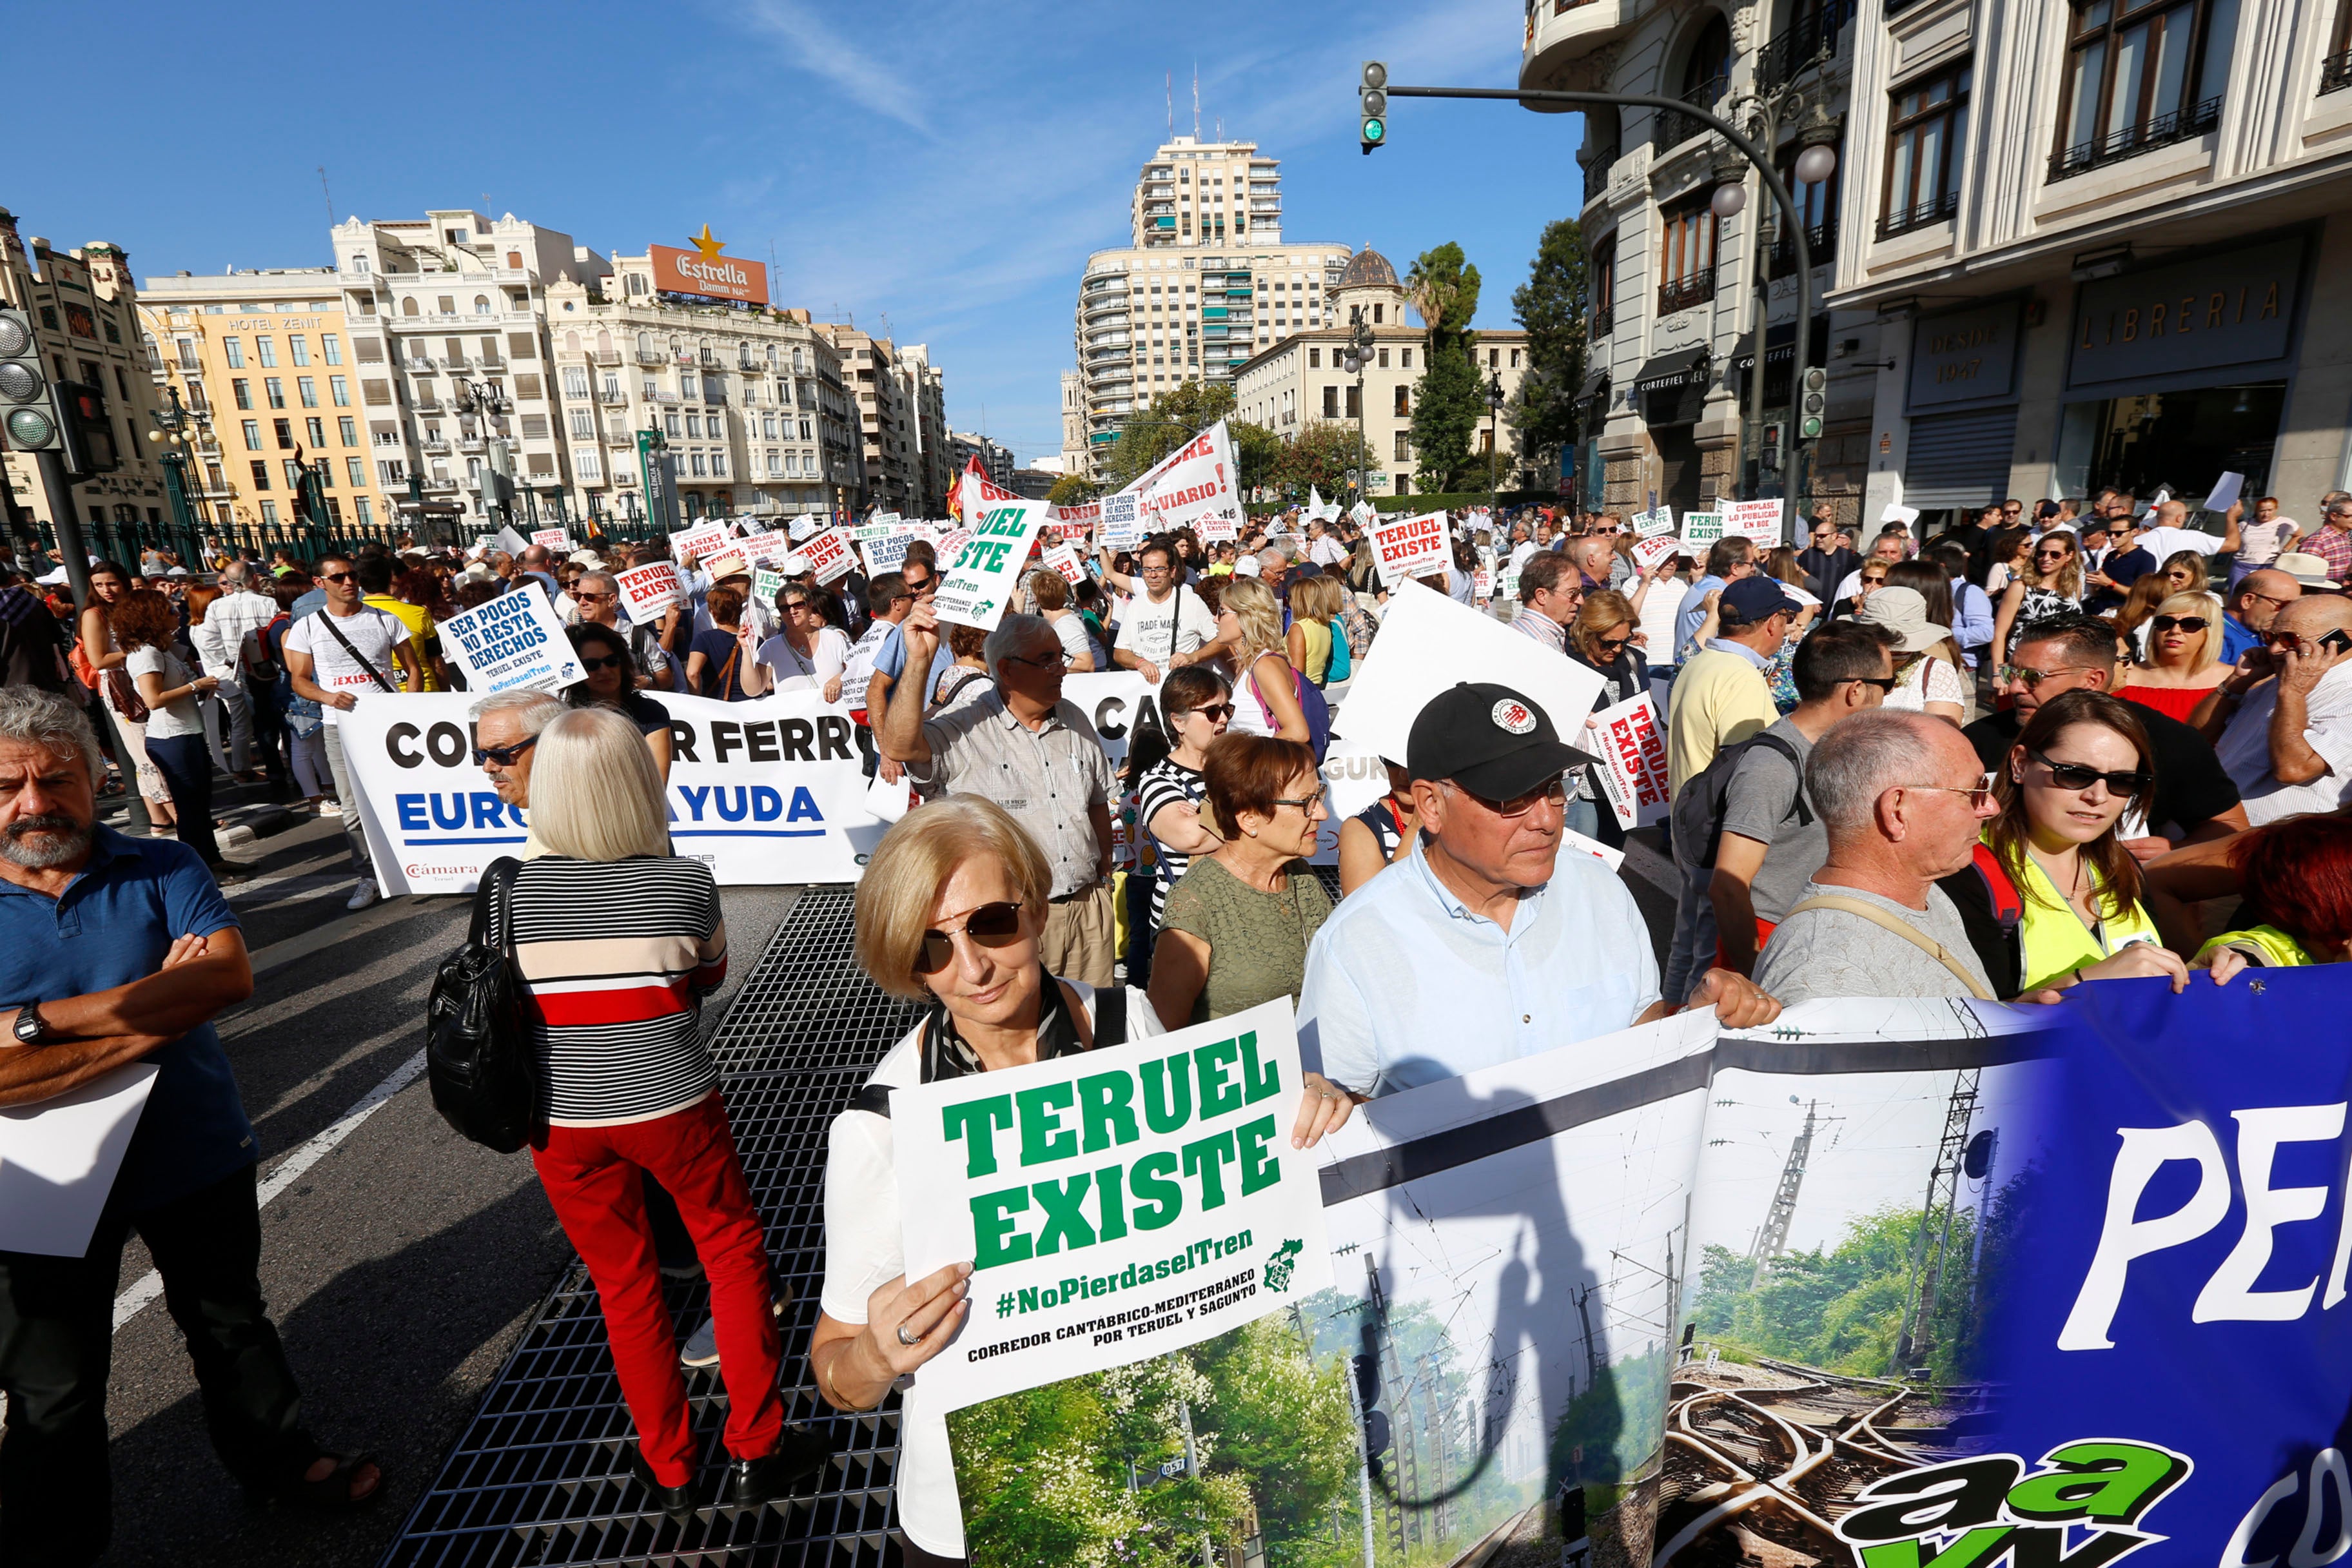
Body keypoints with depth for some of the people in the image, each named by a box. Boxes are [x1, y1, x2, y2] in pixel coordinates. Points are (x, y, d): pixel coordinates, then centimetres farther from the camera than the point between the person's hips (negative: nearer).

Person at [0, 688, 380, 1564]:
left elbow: (231, 973, -25)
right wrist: (154, 1016, -25)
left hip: (195, 1156, 2)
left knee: (231, 1323, 23)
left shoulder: (161, 869, -8)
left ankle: (279, 1464, 45)